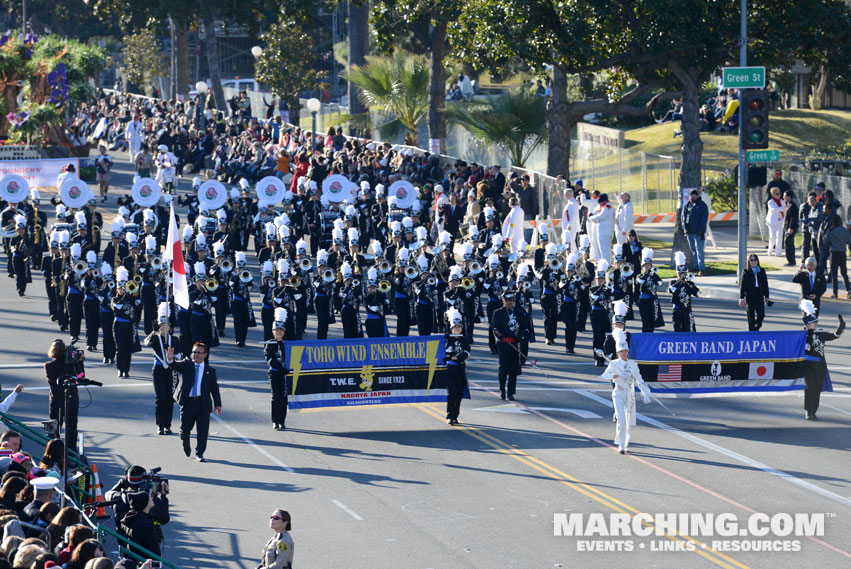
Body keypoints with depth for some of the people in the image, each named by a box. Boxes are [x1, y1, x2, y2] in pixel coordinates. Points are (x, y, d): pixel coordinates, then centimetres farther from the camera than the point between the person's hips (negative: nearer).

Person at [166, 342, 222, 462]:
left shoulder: (210, 371, 7)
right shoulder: (186, 365, 6)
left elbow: (215, 388, 7)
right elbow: (176, 366, -13)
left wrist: (218, 404, 1)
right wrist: (170, 360, -37)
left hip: (203, 404, 0)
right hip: (188, 402, 0)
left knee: (202, 431, -2)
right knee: (185, 428, 5)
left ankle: (199, 454, 8)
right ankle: (186, 447, 34)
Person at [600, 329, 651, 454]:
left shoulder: (633, 364, 4)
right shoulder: (614, 364, -5)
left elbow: (639, 380, 8)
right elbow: (605, 375, -20)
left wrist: (646, 394, 3)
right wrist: (617, 375, -38)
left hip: (630, 395, 4)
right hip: (618, 395, -4)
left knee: (630, 422, 8)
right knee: (621, 420, -16)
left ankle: (625, 443, 29)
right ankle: (621, 445, -11)